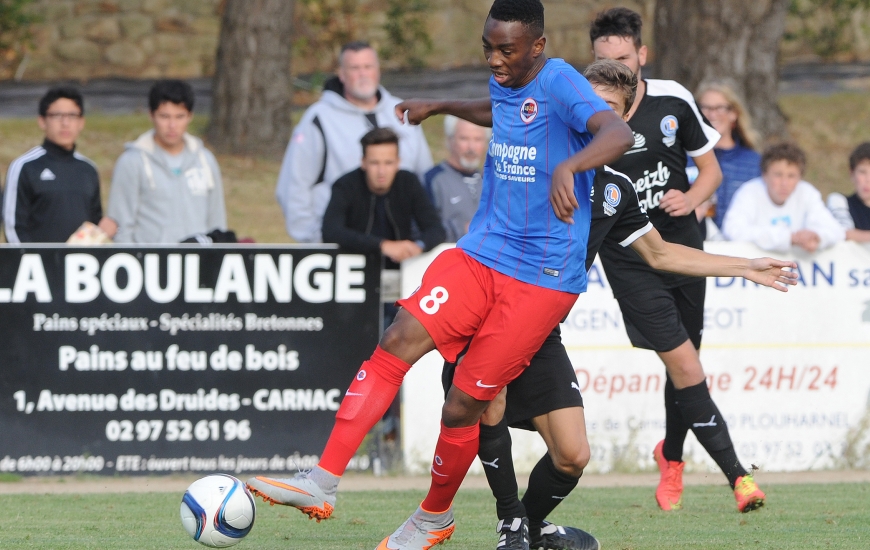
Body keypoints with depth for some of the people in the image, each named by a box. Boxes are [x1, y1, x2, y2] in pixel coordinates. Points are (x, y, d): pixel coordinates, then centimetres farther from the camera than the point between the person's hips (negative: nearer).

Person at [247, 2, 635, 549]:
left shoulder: (561, 85, -16)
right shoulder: (506, 82, 9)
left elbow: (619, 134, -35)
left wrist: (568, 166, -53)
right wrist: (441, 107, 44)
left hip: (542, 278, -7)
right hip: (480, 256, 7)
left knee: (462, 406, -5)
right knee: (398, 342, -14)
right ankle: (322, 484, -18)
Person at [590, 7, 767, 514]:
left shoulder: (673, 100, -4)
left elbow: (711, 169, 7)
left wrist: (691, 198, -13)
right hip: (630, 261, -3)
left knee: (684, 365, 12)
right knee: (686, 368, -13)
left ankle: (671, 457, 39)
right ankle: (738, 475, -13)